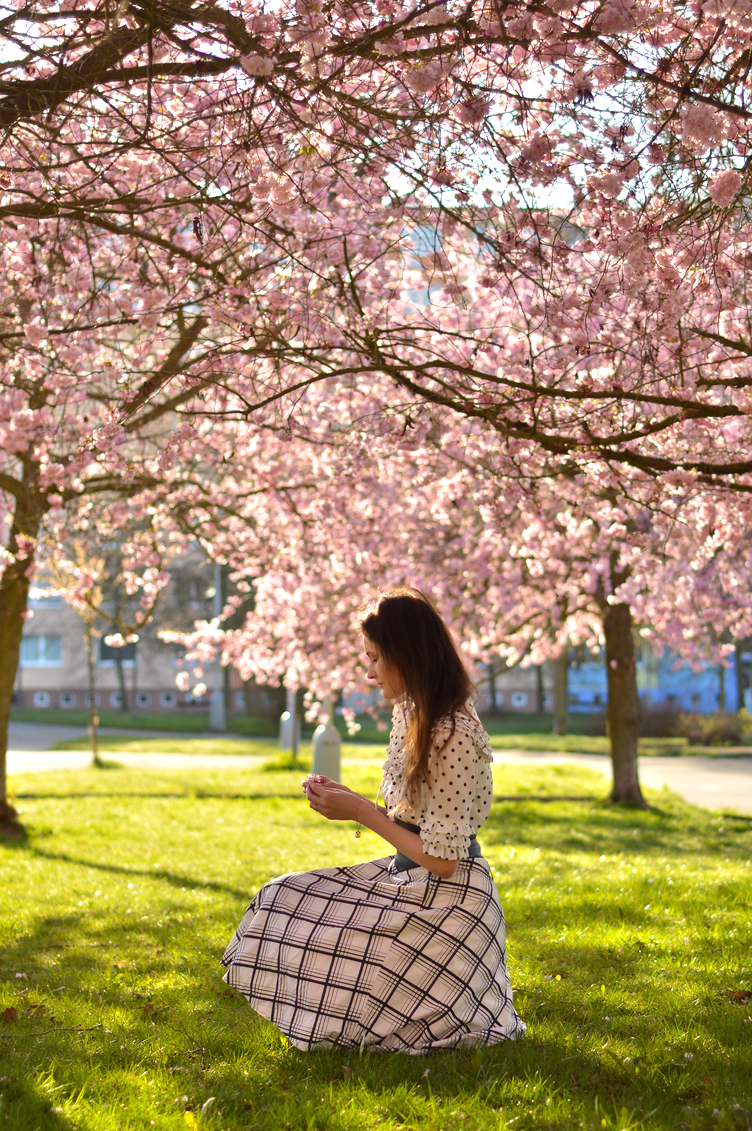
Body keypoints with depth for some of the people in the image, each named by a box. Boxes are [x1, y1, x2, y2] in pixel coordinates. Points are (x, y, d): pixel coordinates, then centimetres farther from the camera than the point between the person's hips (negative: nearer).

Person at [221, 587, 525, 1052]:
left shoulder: (453, 735, -24)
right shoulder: (411, 713, 6)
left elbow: (441, 858, -23)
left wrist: (362, 812, -16)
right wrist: (347, 799, -1)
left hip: (445, 897, -10)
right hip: (405, 877, 10)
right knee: (283, 900, 7)